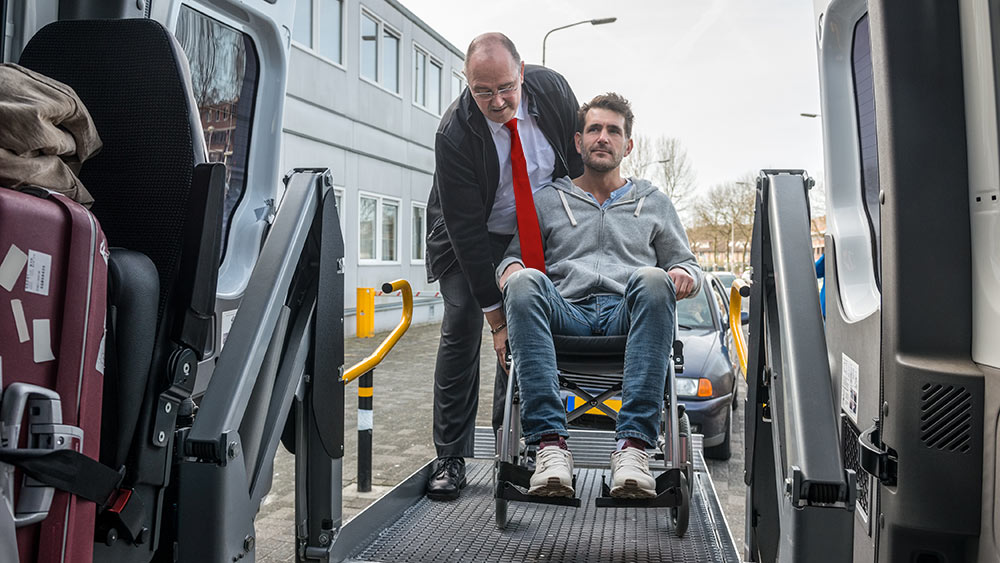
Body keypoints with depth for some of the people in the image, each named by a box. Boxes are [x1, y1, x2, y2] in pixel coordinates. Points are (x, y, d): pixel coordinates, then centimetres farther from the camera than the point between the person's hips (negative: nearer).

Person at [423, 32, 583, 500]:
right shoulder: (454, 135, -30)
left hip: (536, 230, 3)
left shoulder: (552, 89, -19)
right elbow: (466, 231, -29)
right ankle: (451, 458, -5)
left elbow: (581, 162, 0)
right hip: (470, 237, -3)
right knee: (462, 326, -13)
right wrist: (496, 317, -28)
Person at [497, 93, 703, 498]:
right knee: (525, 282, -33)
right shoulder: (547, 200, 25)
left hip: (627, 318, 0)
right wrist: (510, 269, -6)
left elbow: (685, 263, 28)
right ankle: (550, 443, -40)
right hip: (566, 317, 0)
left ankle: (633, 444, -41)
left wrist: (685, 274, 2)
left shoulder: (654, 203, 28)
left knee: (651, 280, -35)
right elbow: (513, 253, 20)